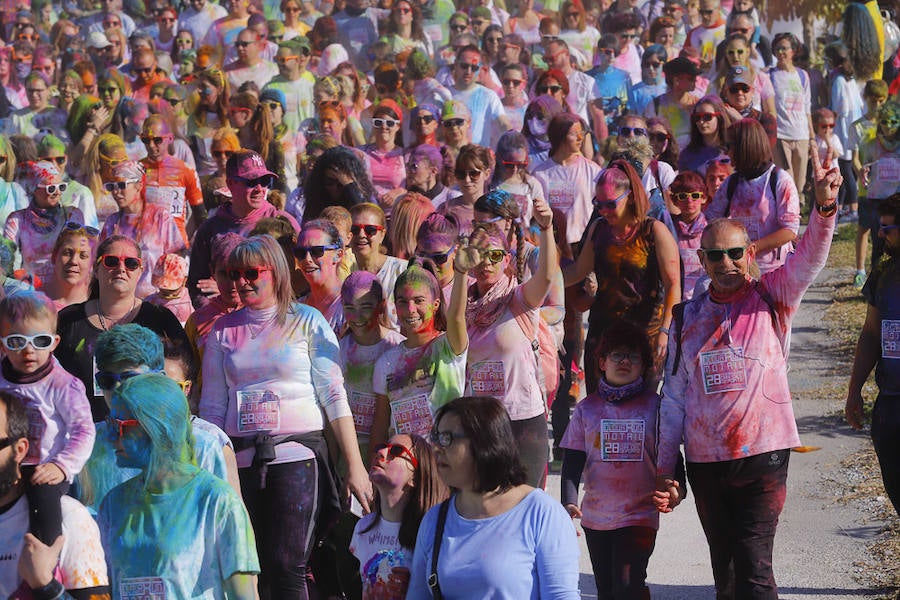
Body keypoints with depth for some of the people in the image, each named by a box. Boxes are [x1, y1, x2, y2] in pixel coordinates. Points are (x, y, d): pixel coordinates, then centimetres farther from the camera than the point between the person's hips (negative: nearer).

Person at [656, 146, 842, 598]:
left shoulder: (771, 298, 1)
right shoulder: (687, 317, 8)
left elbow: (809, 258, -18)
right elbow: (674, 396, 10)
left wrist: (824, 206, -37)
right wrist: (665, 466, 7)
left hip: (763, 455, -3)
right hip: (704, 460, 4)